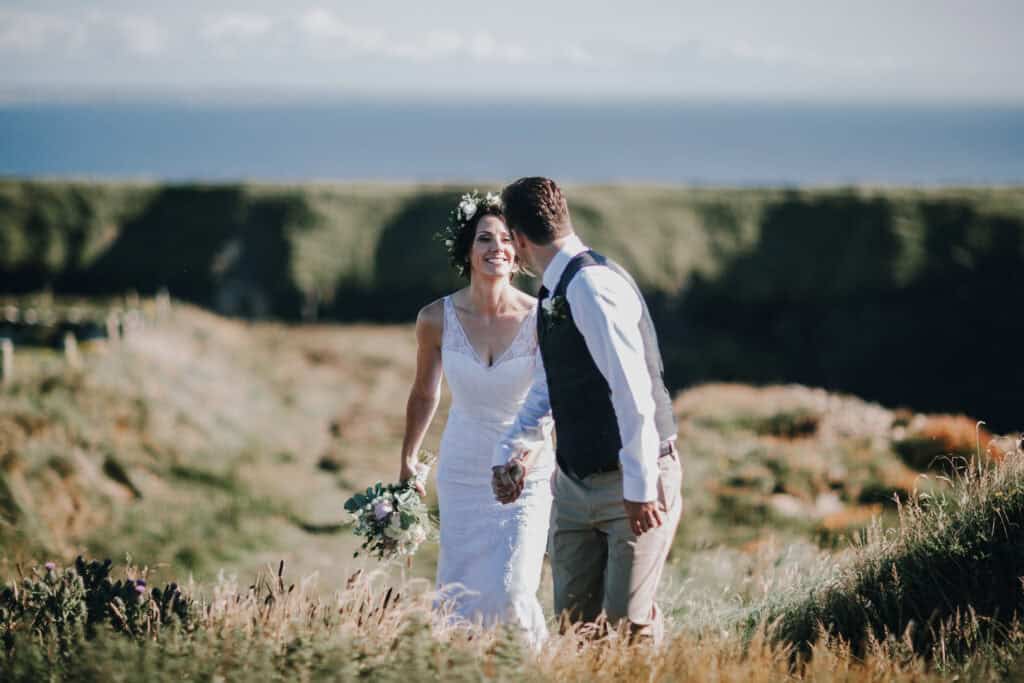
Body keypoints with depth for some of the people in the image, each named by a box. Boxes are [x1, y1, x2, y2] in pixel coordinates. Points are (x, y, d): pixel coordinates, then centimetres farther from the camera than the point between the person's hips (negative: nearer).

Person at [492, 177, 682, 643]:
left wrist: (641, 486, -25)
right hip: (575, 483, 9)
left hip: (632, 484, -9)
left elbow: (632, 391, -24)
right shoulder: (553, 295, 11)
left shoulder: (593, 285, -20)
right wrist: (507, 450, 11)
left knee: (628, 623, -8)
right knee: (573, 621, 8)